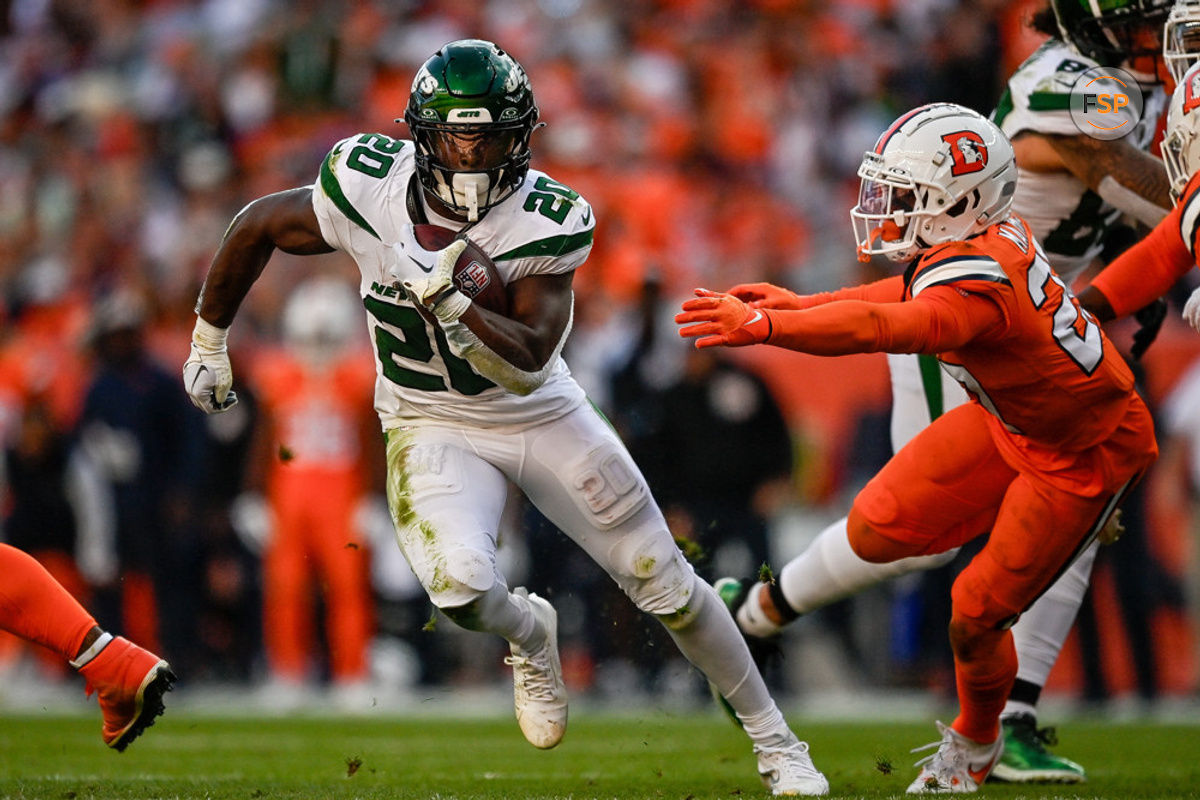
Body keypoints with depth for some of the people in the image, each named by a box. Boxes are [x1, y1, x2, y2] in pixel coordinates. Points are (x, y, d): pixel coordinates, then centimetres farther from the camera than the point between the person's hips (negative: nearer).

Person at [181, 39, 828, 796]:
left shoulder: (548, 223, -23)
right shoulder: (368, 188, -21)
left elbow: (526, 365, -28)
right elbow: (255, 228, -3)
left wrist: (447, 301, -44)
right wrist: (209, 342, 8)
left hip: (543, 417, 0)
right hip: (433, 427, 0)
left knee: (666, 582, 4)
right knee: (461, 585, -28)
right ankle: (530, 633, 11)